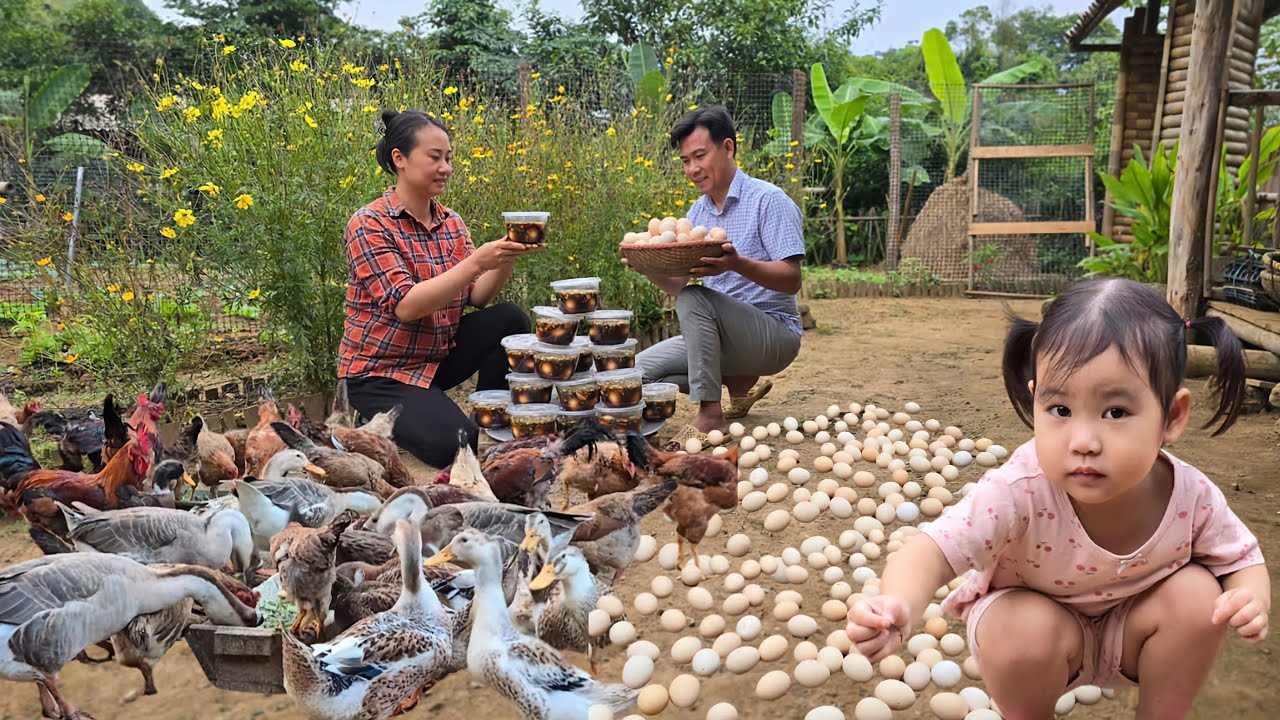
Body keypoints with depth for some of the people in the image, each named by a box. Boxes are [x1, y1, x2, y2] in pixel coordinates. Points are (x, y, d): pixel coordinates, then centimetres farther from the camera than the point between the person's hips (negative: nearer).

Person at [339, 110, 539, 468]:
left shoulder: (451, 222, 4)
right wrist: (476, 261, -33)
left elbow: (477, 296, -5)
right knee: (457, 443, -23)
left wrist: (505, 259, -23)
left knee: (510, 318, -15)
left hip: (439, 354, 6)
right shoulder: (369, 224, -16)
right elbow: (405, 306, -27)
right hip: (381, 370, -6)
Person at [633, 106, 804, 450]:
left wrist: (738, 264, -36)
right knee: (639, 370, -5)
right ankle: (739, 383, 7)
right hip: (721, 335, 8)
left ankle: (710, 414, -23)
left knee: (696, 299, -32)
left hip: (774, 334, -7)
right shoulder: (697, 212, 10)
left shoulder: (768, 200, -11)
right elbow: (678, 285, 8)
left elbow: (791, 280, -19)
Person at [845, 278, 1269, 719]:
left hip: (1132, 632, 3)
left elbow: (1242, 562, -6)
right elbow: (933, 551, -40)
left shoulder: (1191, 498, -25)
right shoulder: (1020, 491, -36)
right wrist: (898, 606, -62)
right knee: (1022, 633, -32)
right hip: (1035, 619, -3)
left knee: (1196, 593, -21)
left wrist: (1251, 599, -30)